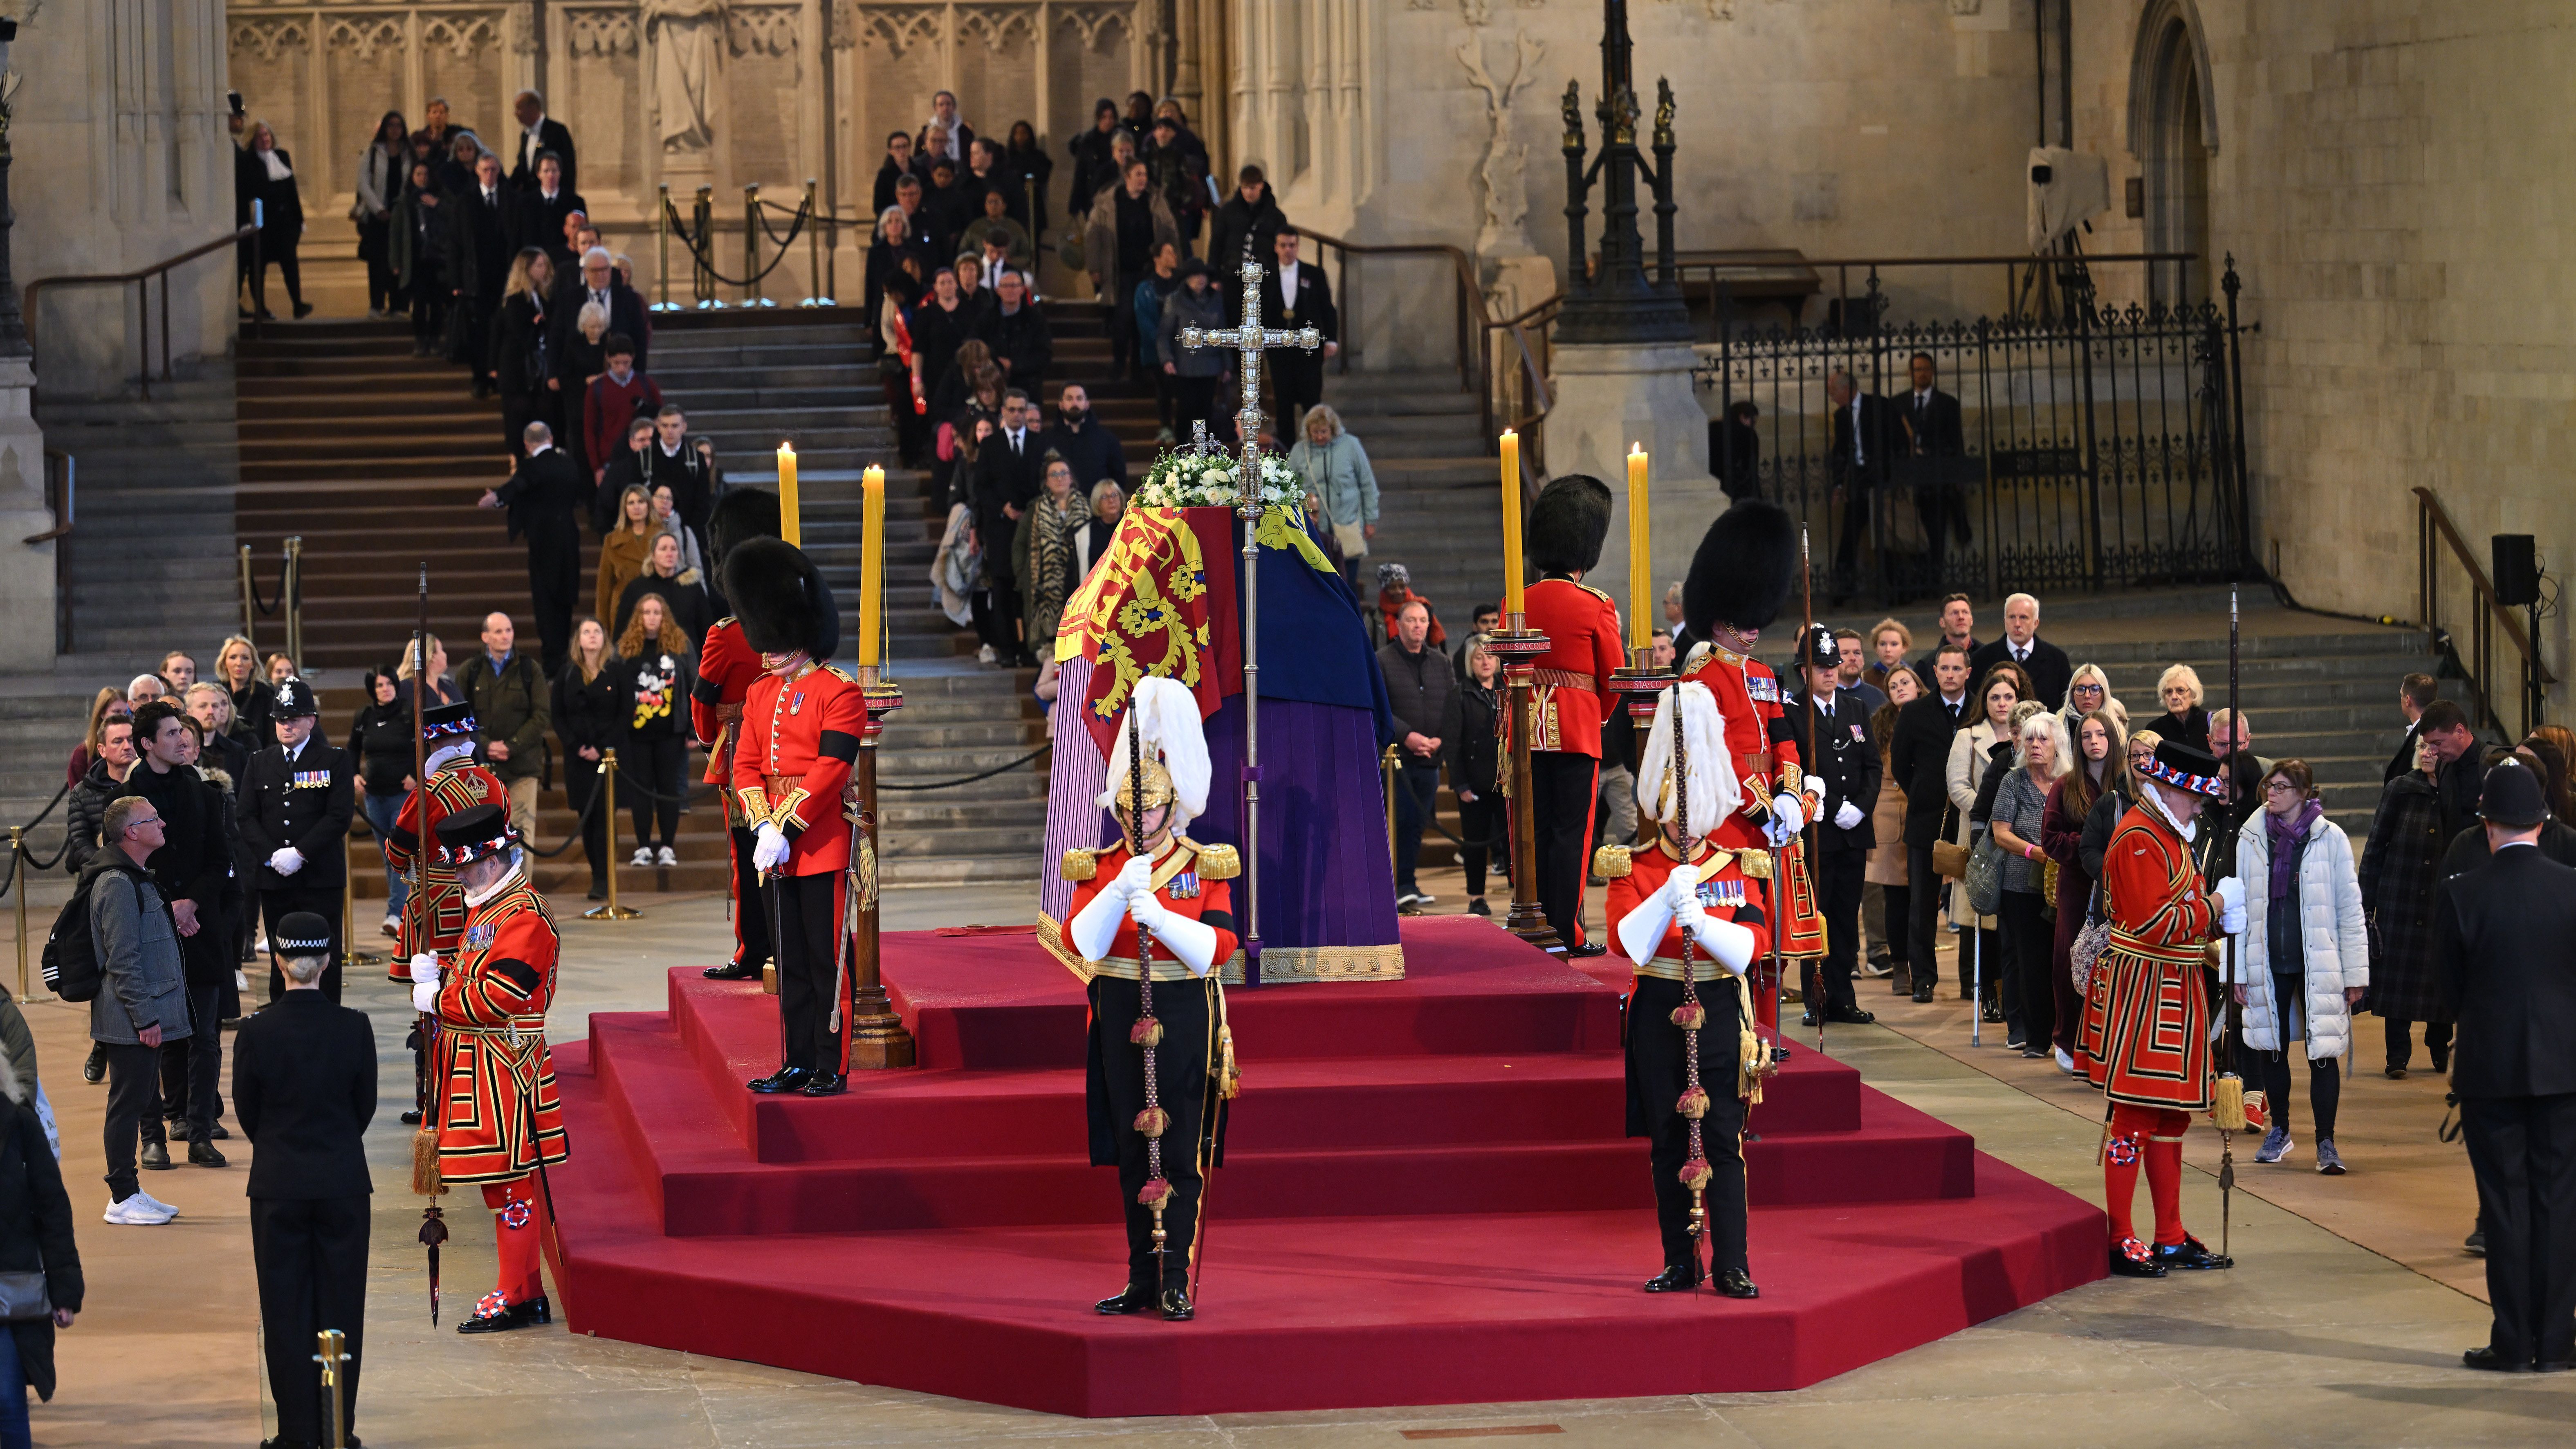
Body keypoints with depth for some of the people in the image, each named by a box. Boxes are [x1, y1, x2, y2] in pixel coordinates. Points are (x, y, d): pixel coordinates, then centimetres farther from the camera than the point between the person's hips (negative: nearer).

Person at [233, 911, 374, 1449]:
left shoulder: (256, 1032, -11)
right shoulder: (354, 1027, -9)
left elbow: (247, 1111, 0)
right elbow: (366, 1105, 2)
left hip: (278, 1186, -1)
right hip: (343, 1182, 1)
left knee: (286, 1308, 7)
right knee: (340, 1304, 9)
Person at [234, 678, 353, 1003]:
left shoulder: (334, 760, 3)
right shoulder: (260, 763, 13)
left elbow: (340, 816, -6)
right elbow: (245, 816, 6)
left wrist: (300, 853, -14)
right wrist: (271, 856, -9)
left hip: (320, 878, -3)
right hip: (273, 879, 3)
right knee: (281, 962, 6)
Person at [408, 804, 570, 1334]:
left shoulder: (525, 917, -17)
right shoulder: (486, 908, 16)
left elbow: (497, 999, -22)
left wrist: (435, 1001, -12)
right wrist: (434, 976, 2)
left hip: (503, 1069, -10)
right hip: (477, 1066, 10)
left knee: (510, 1181, -4)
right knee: (503, 1182, 13)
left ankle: (515, 1299, 0)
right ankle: (529, 1293, 20)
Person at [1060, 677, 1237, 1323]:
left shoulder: (1206, 868, 2)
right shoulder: (1099, 869, 6)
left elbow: (1217, 948, -10)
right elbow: (1083, 943, -8)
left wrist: (1160, 917, -24)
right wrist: (1119, 892, -22)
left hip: (1185, 1020, -2)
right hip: (1122, 1019, 2)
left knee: (1181, 1155, -3)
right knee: (1133, 1153, 6)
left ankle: (1176, 1282, -2)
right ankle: (1143, 1280, 12)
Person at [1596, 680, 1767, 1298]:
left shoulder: (1735, 867, 5)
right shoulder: (1633, 870, 3)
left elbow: (1756, 942, -7)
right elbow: (1627, 941, -11)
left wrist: (1703, 923, -22)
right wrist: (1667, 899, -24)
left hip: (1720, 1013, 0)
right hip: (1659, 1014, 0)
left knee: (1722, 1140, -3)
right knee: (1668, 1142, 5)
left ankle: (1731, 1265, 0)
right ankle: (1681, 1264, 13)